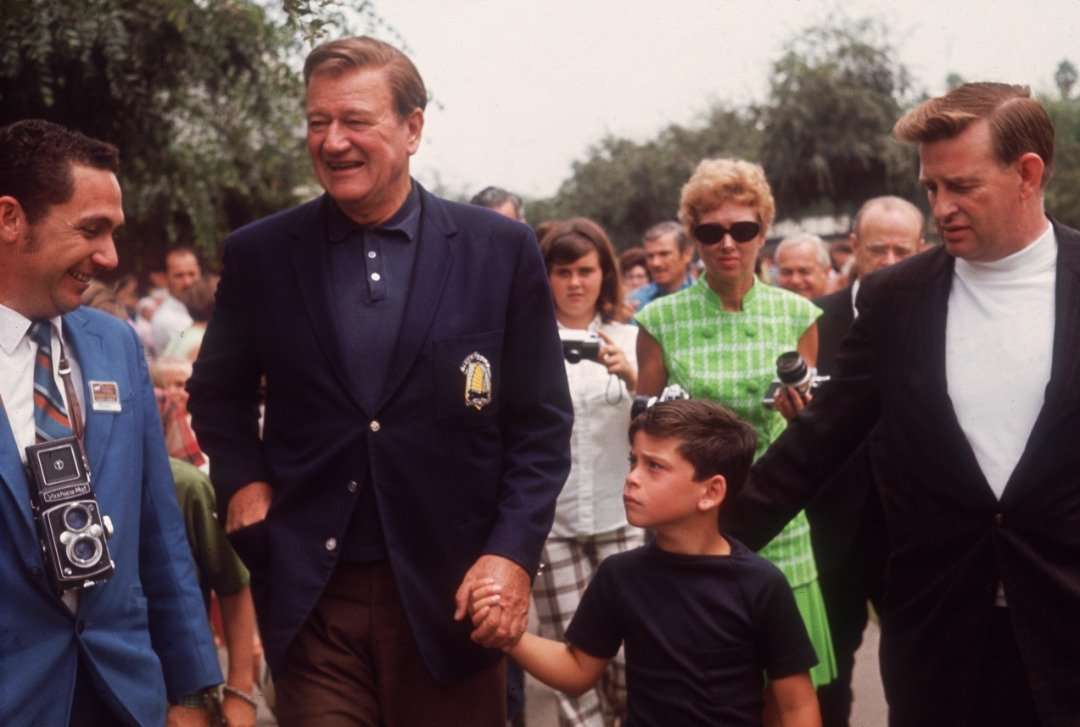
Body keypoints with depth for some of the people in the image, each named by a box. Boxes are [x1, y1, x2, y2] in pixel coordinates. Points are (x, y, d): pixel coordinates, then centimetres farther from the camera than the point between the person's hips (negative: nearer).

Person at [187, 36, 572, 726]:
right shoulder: (258, 254, 2)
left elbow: (541, 423, 1)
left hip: (451, 586, 0)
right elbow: (219, 393, 18)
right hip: (309, 592, 1)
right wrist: (241, 480, 1)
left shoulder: (502, 249, -2)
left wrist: (513, 552, -10)